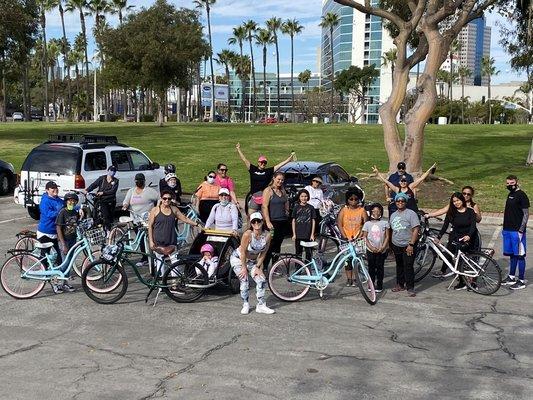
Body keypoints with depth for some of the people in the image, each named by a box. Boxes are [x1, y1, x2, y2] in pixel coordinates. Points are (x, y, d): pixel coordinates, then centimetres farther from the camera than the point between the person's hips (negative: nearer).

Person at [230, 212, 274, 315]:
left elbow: (263, 253, -7)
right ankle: (245, 305, 8)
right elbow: (243, 252, -21)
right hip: (238, 258, -4)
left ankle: (261, 306, 5)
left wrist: (258, 267, -7)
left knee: (262, 280, -7)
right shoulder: (248, 234, -30)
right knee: (244, 282, -12)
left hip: (252, 261, 4)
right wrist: (244, 268, -14)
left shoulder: (267, 235, -18)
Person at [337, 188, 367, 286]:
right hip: (346, 239, 1)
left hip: (358, 239, -1)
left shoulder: (362, 210, 0)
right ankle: (348, 278, 11)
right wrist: (345, 237, -11)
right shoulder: (343, 210, 2)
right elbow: (339, 224, -1)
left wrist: (359, 237, -14)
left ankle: (354, 278, 6)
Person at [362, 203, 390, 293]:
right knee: (371, 267, 5)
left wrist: (382, 247, -11)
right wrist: (371, 247, -11)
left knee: (380, 267, 3)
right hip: (370, 250, 0)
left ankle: (379, 285, 11)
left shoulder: (384, 223, 2)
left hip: (381, 250, 0)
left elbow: (387, 237, 1)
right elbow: (365, 237, 1)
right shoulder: (367, 224, 3)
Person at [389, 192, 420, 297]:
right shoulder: (393, 215, 13)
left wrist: (411, 244, -19)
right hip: (396, 245, 6)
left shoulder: (411, 213, -8)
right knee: (399, 266, 15)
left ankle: (410, 288, -2)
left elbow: (416, 230, -14)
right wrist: (391, 244, 14)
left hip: (408, 246, -6)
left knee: (408, 267, -8)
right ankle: (400, 284, 27)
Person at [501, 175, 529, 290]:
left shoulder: (521, 195, -11)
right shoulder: (510, 195, 14)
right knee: (511, 255, 15)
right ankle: (511, 277, 24)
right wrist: (504, 228, 19)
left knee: (519, 255, -2)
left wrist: (521, 230, -18)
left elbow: (526, 214, -14)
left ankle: (521, 281, 3)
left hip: (517, 231, -8)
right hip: (508, 230, 8)